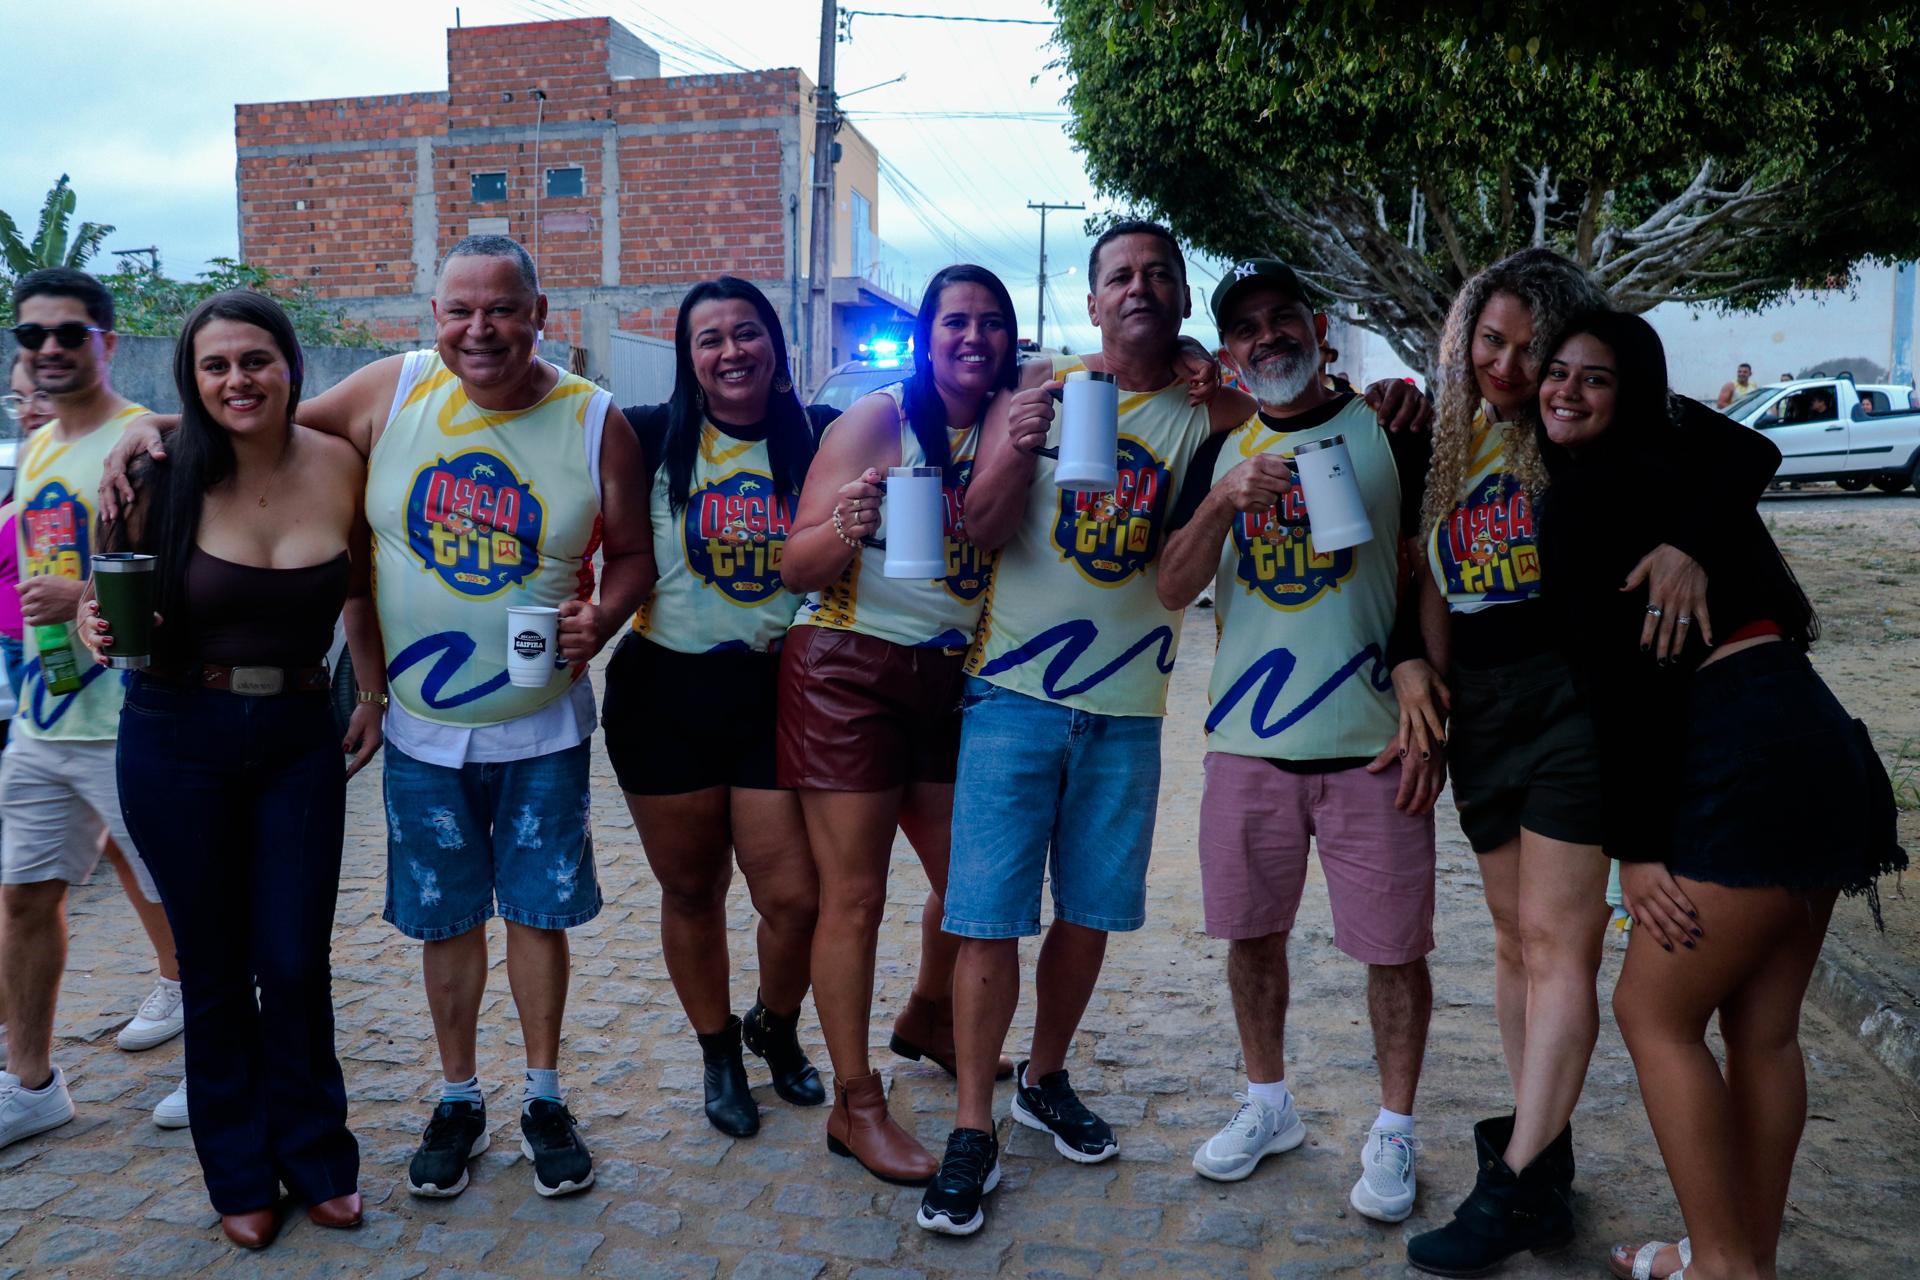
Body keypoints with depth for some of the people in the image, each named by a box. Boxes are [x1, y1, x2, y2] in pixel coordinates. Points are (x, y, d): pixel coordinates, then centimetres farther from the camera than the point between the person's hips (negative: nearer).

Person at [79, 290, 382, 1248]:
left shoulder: (340, 467, -5)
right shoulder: (165, 477, -9)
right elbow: (111, 590, 2)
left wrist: (374, 694, 7)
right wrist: (100, 628, -19)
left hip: (300, 739, 1)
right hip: (178, 744, 0)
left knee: (297, 964, 3)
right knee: (215, 970, 10)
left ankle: (316, 1159, 26)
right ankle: (241, 1175, 30)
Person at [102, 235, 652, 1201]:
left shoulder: (593, 421, -8)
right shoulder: (392, 392, -4)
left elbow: (632, 554, 0)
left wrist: (599, 622, -19)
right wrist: (155, 428, -5)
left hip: (543, 730, -1)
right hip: (421, 731, 1)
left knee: (538, 910, 10)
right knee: (445, 918, 13)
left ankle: (544, 1097, 29)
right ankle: (459, 1099, 33)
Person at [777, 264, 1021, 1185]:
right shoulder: (879, 418, -9)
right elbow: (796, 567, -11)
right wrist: (844, 529, -31)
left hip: (948, 676, 6)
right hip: (849, 668, -5)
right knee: (854, 894, -1)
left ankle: (928, 1017, 42)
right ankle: (855, 1104, 13)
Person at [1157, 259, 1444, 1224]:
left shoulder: (1388, 432, 1)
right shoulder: (1221, 453, 9)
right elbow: (1172, 590, 1)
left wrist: (1428, 712, -7)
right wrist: (1222, 503, -15)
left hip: (1373, 742, -3)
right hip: (1248, 738, 3)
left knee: (1393, 946, 3)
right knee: (1252, 931, 12)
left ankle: (1393, 1132, 23)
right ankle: (1267, 1107, 33)